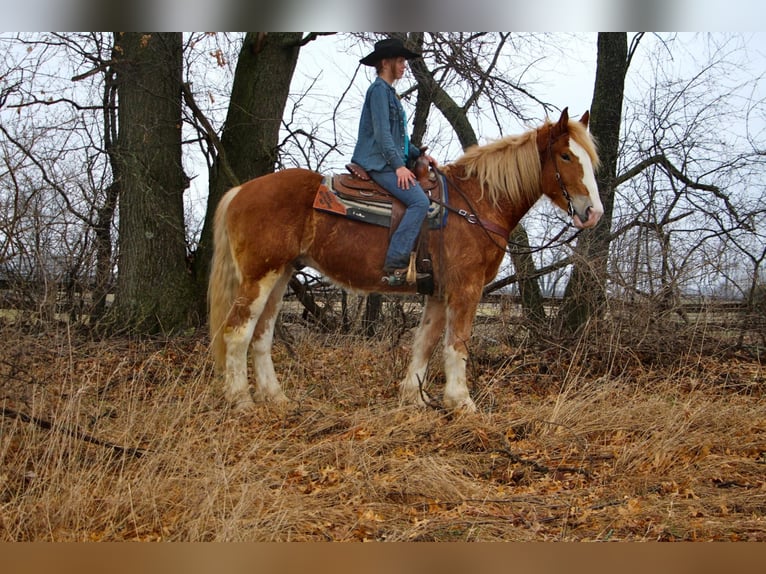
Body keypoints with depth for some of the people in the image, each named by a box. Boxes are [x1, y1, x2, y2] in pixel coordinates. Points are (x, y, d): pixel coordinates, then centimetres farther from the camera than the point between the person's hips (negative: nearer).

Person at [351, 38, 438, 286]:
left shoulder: (389, 91, 22)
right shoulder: (379, 89, -8)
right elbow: (382, 133, -18)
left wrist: (420, 154, 18)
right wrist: (399, 165, -23)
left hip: (388, 162, 11)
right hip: (379, 163, -11)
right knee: (419, 201, -25)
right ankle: (395, 264, -30)